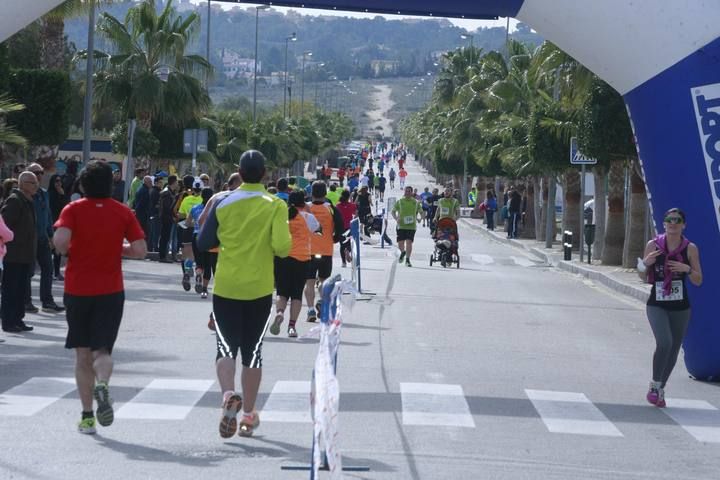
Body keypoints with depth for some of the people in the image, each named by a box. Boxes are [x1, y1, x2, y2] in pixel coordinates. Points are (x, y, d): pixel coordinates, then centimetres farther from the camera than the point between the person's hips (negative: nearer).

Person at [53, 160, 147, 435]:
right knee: (102, 350, 5)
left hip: (77, 289, 0)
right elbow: (140, 250, -5)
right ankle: (102, 385, -28)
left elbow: (60, 240, -20)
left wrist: (67, 252, 2)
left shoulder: (73, 209, -4)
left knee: (83, 355, 10)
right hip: (110, 291, 0)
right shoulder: (123, 212, 0)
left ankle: (87, 416, 9)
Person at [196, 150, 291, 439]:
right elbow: (282, 247, -17)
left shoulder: (222, 203, -3)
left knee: (226, 347, 5)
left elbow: (203, 243, 3)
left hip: (225, 287, 0)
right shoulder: (275, 206, -7)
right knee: (253, 351, 11)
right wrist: (265, 245, 6)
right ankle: (248, 414, 15)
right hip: (259, 289, 0)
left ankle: (229, 395, -22)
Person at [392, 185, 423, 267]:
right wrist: (396, 218, -7)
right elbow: (393, 211, 11)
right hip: (401, 226, 0)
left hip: (411, 226, 0)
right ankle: (403, 252, 33)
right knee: (400, 244, -1)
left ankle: (407, 260, -1)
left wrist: (420, 218, -4)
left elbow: (421, 212, 16)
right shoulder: (399, 202, 6)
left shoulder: (416, 202, 7)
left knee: (409, 242, -13)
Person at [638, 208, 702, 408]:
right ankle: (655, 385, -4)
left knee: (673, 350, 8)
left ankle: (660, 389, 26)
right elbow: (645, 278, 6)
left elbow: (698, 281, 2)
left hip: (680, 307, 2)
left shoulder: (690, 248, -1)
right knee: (664, 343, -22)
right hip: (656, 305, -2)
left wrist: (687, 269, -16)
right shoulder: (653, 245, -2)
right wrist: (645, 264, -14)